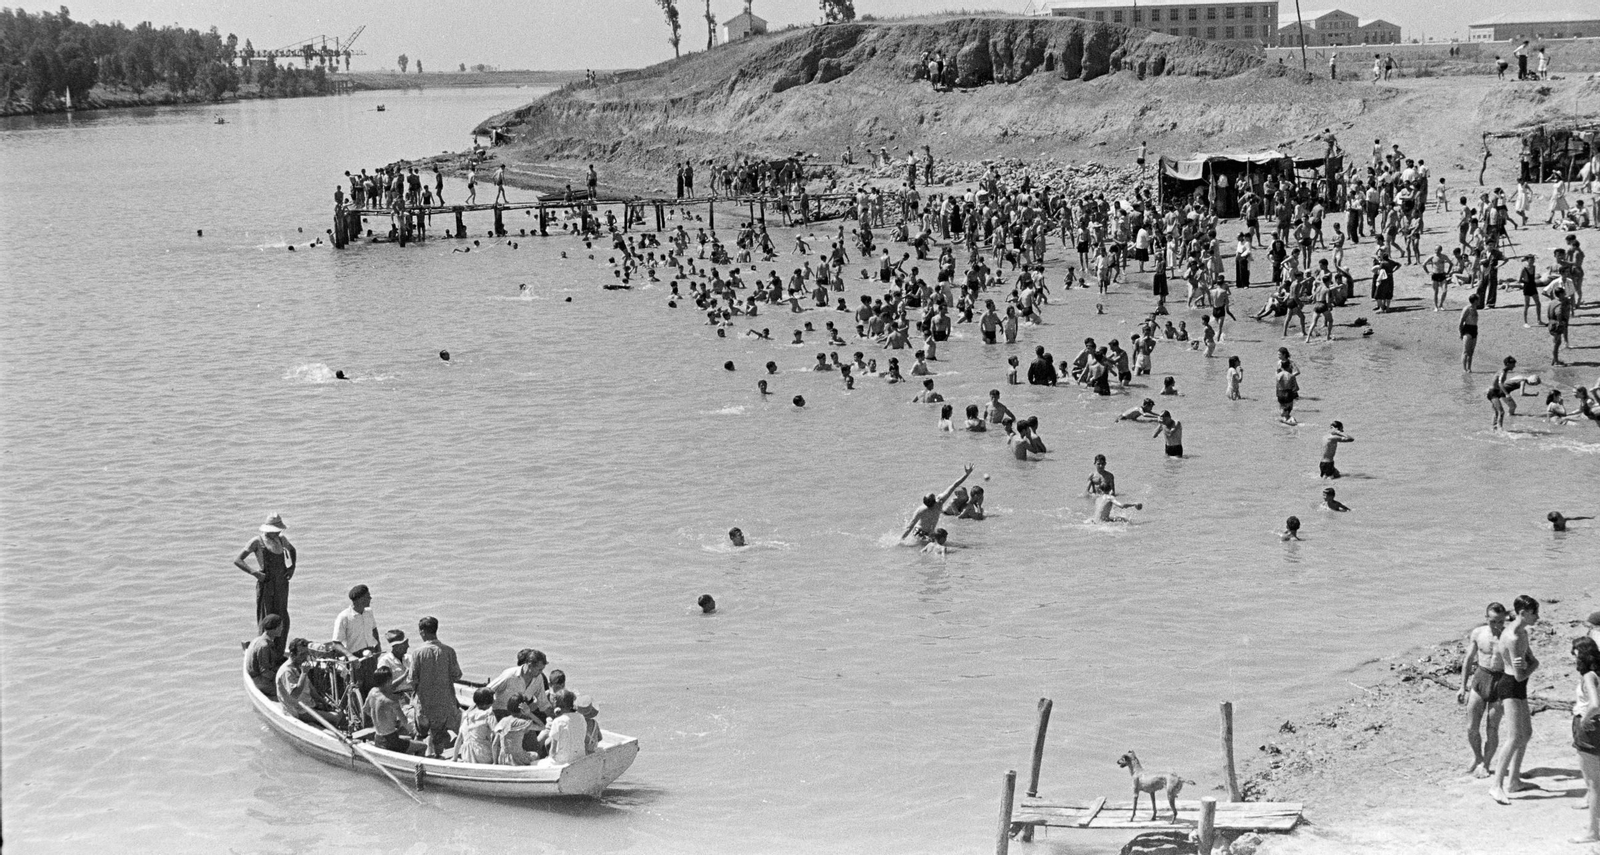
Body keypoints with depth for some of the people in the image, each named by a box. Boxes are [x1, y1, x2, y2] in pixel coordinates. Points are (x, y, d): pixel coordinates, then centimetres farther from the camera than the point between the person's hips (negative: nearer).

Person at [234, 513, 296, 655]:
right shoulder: (257, 541, -7)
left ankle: (279, 652, 13)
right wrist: (254, 573, -22)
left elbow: (292, 550, 33)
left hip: (282, 583, 6)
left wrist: (292, 567, 14)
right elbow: (237, 560, -10)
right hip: (266, 583, -6)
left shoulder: (281, 540, 10)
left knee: (282, 618, 6)